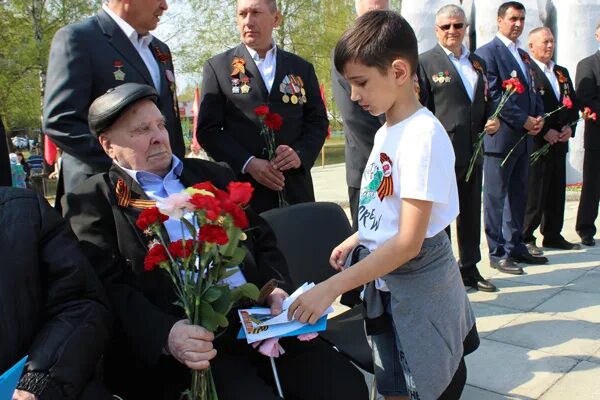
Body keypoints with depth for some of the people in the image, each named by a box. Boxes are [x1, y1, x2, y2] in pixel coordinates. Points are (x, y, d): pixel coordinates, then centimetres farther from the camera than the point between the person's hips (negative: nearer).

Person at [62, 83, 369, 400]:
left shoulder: (211, 175, 20)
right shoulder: (92, 201, 5)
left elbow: (263, 240, 20)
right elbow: (110, 288, -6)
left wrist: (276, 290, 0)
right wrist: (165, 334, -23)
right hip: (194, 339, -4)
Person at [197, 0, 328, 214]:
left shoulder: (302, 68, 13)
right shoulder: (218, 66, 5)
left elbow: (318, 121, 11)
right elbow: (208, 129, -1)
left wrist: (300, 154, -9)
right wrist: (247, 163, -15)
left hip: (294, 190, 3)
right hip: (241, 190, -2)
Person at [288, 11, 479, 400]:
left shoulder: (424, 135, -21)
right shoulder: (384, 133, 6)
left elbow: (409, 242, -26)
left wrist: (332, 287, -27)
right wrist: (357, 240, 14)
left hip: (418, 284, -8)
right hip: (383, 280, 8)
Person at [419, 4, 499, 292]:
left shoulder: (478, 64, 16)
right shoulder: (425, 63, -3)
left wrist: (493, 120, 2)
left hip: (472, 152, 6)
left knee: (471, 214, 15)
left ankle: (469, 269, 29)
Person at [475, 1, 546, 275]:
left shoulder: (524, 55, 19)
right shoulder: (487, 53, -7)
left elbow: (533, 91, 21)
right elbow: (493, 96, -15)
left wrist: (539, 116, 1)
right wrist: (524, 121, -15)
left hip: (524, 137, 8)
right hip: (501, 136, -8)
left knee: (518, 194, 13)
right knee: (496, 196, -1)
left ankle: (515, 246, 23)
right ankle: (497, 253, 7)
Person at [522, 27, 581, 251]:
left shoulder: (562, 72, 18)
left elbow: (573, 103, 19)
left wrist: (569, 126, 1)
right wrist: (544, 131, -16)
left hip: (559, 141, 8)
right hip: (536, 143, -8)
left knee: (557, 191, 12)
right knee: (534, 192, -5)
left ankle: (553, 236, 23)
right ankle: (525, 238, 6)